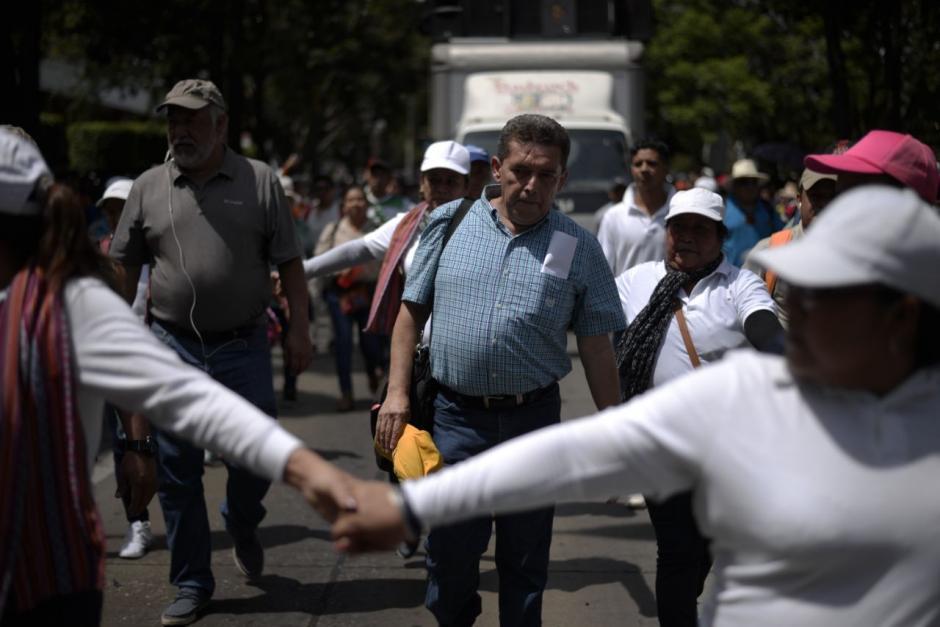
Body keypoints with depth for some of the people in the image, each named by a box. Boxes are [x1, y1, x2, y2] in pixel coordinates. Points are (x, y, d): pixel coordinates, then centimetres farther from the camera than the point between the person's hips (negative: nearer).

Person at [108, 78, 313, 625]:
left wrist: (299, 330, -4)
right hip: (173, 348, 2)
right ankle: (192, 583, 18)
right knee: (177, 472, 5)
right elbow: (125, 268, 12)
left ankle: (243, 527, 37)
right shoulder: (148, 188, 6)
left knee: (255, 458, 4)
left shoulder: (259, 182, 1)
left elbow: (290, 263, 1)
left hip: (243, 348, -2)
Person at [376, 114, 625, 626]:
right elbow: (411, 312, 7)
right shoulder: (449, 224, 4)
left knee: (525, 560, 9)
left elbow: (596, 345, 4)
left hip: (534, 421, 0)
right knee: (449, 553, 6)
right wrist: (397, 392, -2)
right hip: (455, 416, 0)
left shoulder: (579, 248, 2)